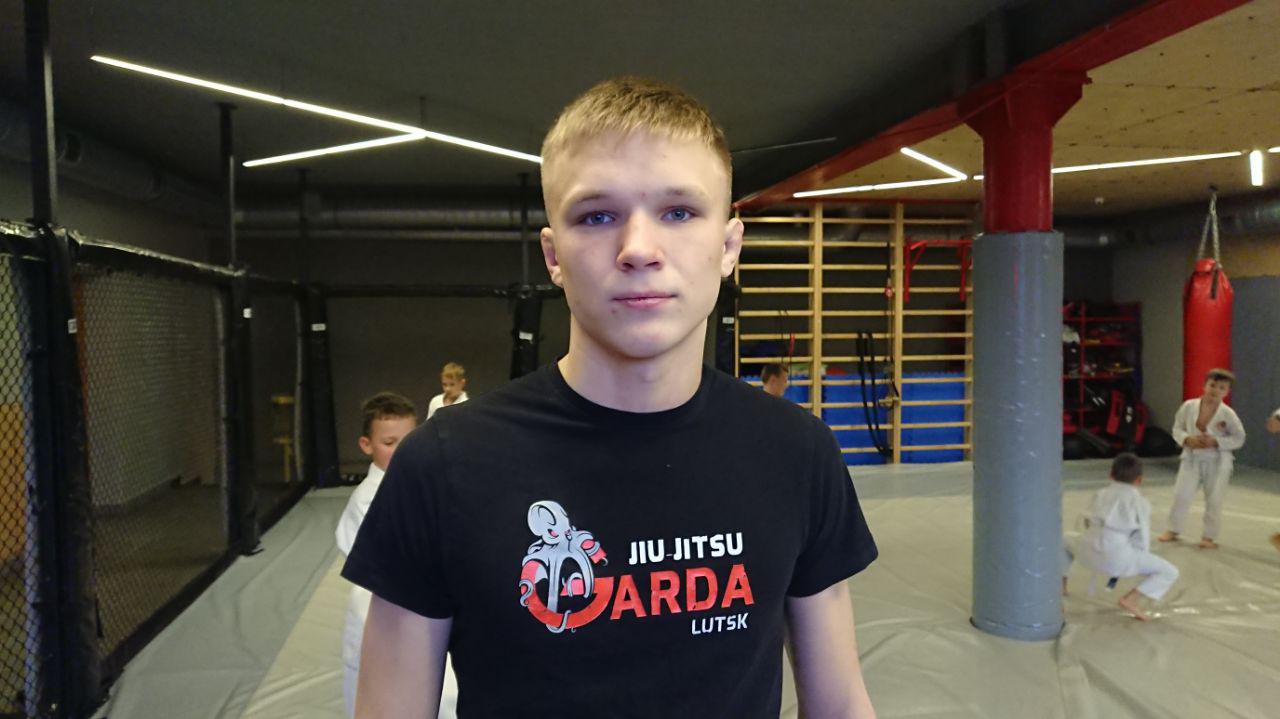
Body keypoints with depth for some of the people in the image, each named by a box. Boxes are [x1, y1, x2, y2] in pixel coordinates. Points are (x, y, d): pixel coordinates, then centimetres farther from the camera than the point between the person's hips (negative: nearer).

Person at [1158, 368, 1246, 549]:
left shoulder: (1228, 414, -13)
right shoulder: (1189, 406, -8)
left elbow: (1239, 438, -4)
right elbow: (1177, 429, 3)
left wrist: (1216, 442, -18)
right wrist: (1188, 439, -17)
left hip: (1218, 462, -1)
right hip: (1192, 458, 2)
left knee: (1214, 501, 5)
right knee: (1181, 495, 4)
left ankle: (1209, 536, 19)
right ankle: (1173, 530, 20)